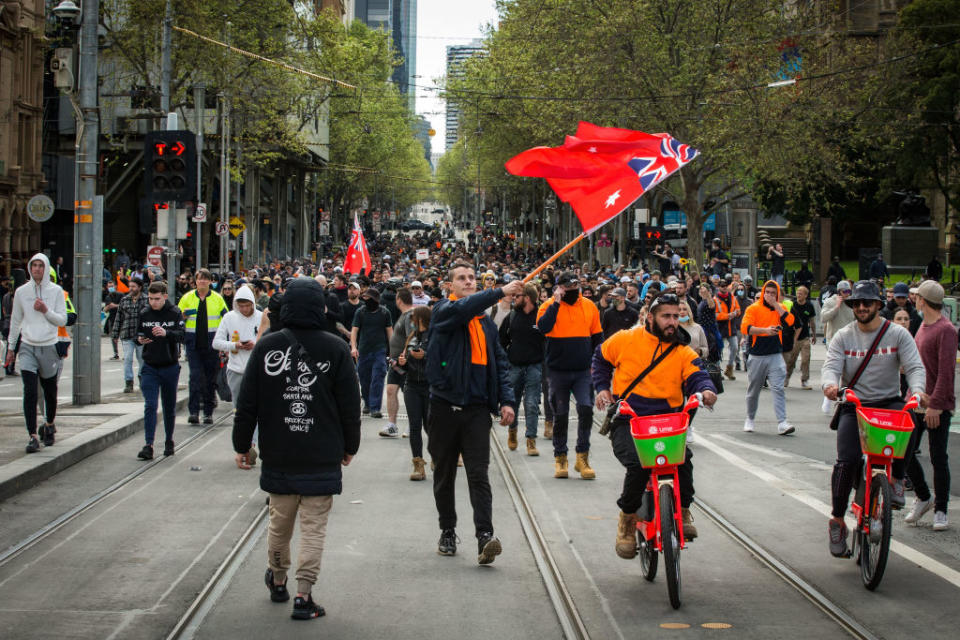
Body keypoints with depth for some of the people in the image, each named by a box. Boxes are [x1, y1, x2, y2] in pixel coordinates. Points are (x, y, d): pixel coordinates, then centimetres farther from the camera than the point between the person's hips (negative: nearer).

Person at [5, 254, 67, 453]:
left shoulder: (56, 291, 1)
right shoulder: (21, 291, 5)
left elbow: (62, 320, 0)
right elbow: (15, 321, 12)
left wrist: (46, 311, -16)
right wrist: (11, 347, 13)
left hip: (49, 347, 0)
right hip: (28, 347, 0)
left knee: (50, 392, 12)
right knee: (30, 392, -12)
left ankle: (49, 425, 36)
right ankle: (32, 436, -14)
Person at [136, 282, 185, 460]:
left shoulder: (174, 313, -5)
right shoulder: (144, 314, 3)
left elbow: (181, 335, -16)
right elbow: (138, 334, 11)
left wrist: (166, 333, -35)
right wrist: (140, 339, -13)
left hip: (170, 366, -1)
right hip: (149, 367, 1)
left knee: (169, 406, 11)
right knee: (150, 405, -9)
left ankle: (169, 441, 28)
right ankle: (149, 445, -12)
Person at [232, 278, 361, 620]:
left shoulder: (266, 346, -4)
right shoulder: (336, 349, -7)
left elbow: (247, 402, 0)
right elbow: (350, 405, -2)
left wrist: (242, 445, 11)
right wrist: (349, 446, 11)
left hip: (277, 457, 2)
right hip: (323, 460, -2)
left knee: (279, 521, 18)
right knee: (313, 527, 3)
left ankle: (277, 582, 36)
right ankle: (303, 595, -1)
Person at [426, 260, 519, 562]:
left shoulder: (486, 322, 14)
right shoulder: (443, 311, -1)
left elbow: (500, 363, 16)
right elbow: (461, 309, -25)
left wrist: (506, 400, 4)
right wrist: (501, 291, -32)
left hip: (477, 408, 2)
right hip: (445, 405, -2)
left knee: (478, 475, -7)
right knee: (444, 474, 10)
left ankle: (485, 537, -15)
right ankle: (448, 531, 23)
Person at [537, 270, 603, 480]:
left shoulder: (589, 306, 7)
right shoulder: (549, 306, -1)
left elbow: (597, 337, 15)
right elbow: (543, 327, -21)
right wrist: (556, 302, -19)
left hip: (583, 371, 1)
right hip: (558, 371, -1)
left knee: (586, 409, -15)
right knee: (560, 415, 6)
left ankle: (582, 457, -7)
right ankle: (560, 458, 18)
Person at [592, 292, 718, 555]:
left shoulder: (683, 352, 7)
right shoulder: (626, 340, 5)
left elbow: (696, 375, -7)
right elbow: (601, 358, 22)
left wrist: (706, 390, -29)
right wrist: (602, 387, 9)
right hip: (627, 421, -1)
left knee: (683, 458, -28)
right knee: (637, 463, -30)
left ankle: (683, 511, -1)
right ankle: (627, 521, -6)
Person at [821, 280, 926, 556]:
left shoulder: (897, 334, 2)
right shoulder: (844, 336, 5)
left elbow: (914, 366, -8)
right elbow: (831, 365, -8)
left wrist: (917, 389, -31)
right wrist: (829, 383, -33)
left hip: (888, 402, 0)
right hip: (853, 406, 0)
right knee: (847, 461, -20)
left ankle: (897, 479, -13)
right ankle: (837, 520, -3)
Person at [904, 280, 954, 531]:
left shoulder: (946, 330, -13)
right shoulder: (923, 326, 13)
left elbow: (946, 371, -18)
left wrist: (936, 404, -20)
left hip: (938, 406, -7)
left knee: (938, 458, 1)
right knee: (905, 452, 6)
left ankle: (940, 510, 12)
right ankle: (922, 497, 25)